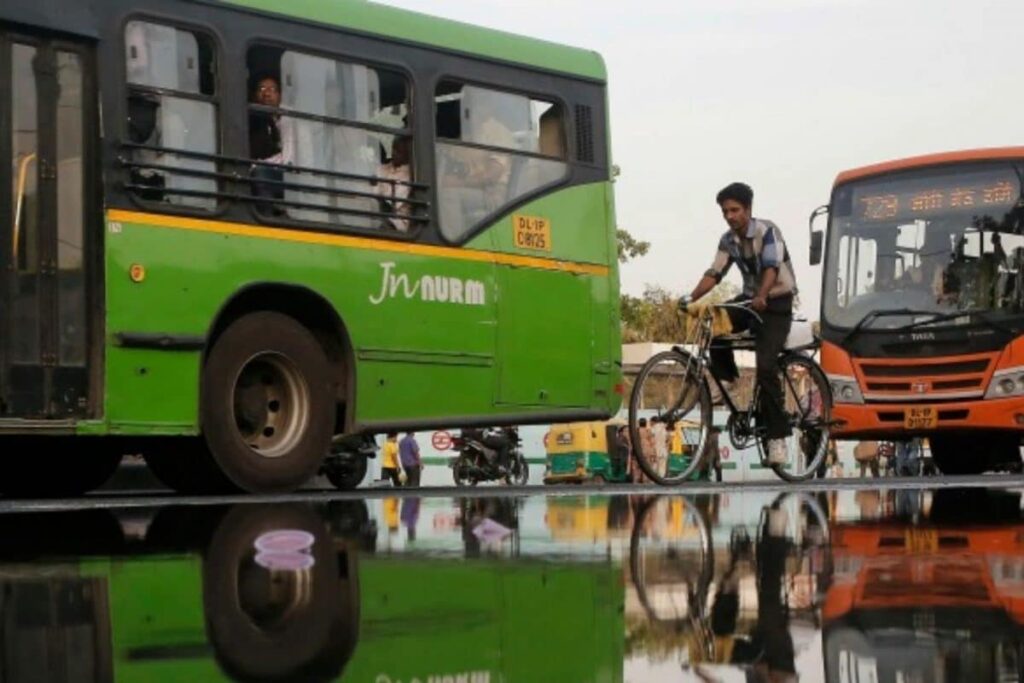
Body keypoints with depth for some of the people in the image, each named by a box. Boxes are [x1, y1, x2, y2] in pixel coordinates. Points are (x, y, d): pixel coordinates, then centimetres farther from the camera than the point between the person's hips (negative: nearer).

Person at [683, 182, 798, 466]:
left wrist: (762, 297, -48)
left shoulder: (768, 231, -16)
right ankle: (729, 383, -3)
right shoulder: (728, 241, 2)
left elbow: (772, 267, -30)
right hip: (749, 299, 6)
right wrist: (691, 297, -21)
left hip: (776, 303, -6)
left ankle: (777, 436, -15)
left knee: (765, 366, -20)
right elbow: (714, 273, -4)